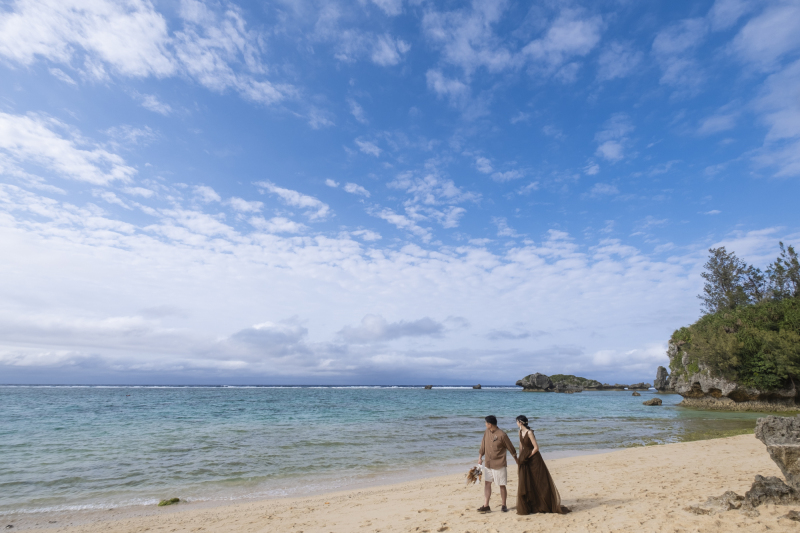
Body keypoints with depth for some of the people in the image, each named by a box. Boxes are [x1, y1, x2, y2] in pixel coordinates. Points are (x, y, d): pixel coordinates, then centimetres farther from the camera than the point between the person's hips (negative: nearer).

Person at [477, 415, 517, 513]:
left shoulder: (502, 435, -18)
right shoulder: (486, 432, 0)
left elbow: (511, 448, -7)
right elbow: (483, 444, 13)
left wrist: (517, 460, 1)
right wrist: (480, 456, 10)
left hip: (499, 465, -6)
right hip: (488, 464, 6)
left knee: (502, 485, 6)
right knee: (487, 483, 6)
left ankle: (504, 506, 22)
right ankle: (486, 506, 13)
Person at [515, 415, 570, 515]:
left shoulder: (529, 432, -21)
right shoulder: (520, 432, 3)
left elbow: (536, 447, -22)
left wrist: (527, 457, -13)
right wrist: (519, 462, 11)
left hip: (534, 460, -7)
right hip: (525, 462, 7)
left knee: (541, 483, 4)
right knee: (526, 485, 9)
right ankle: (528, 508, 21)